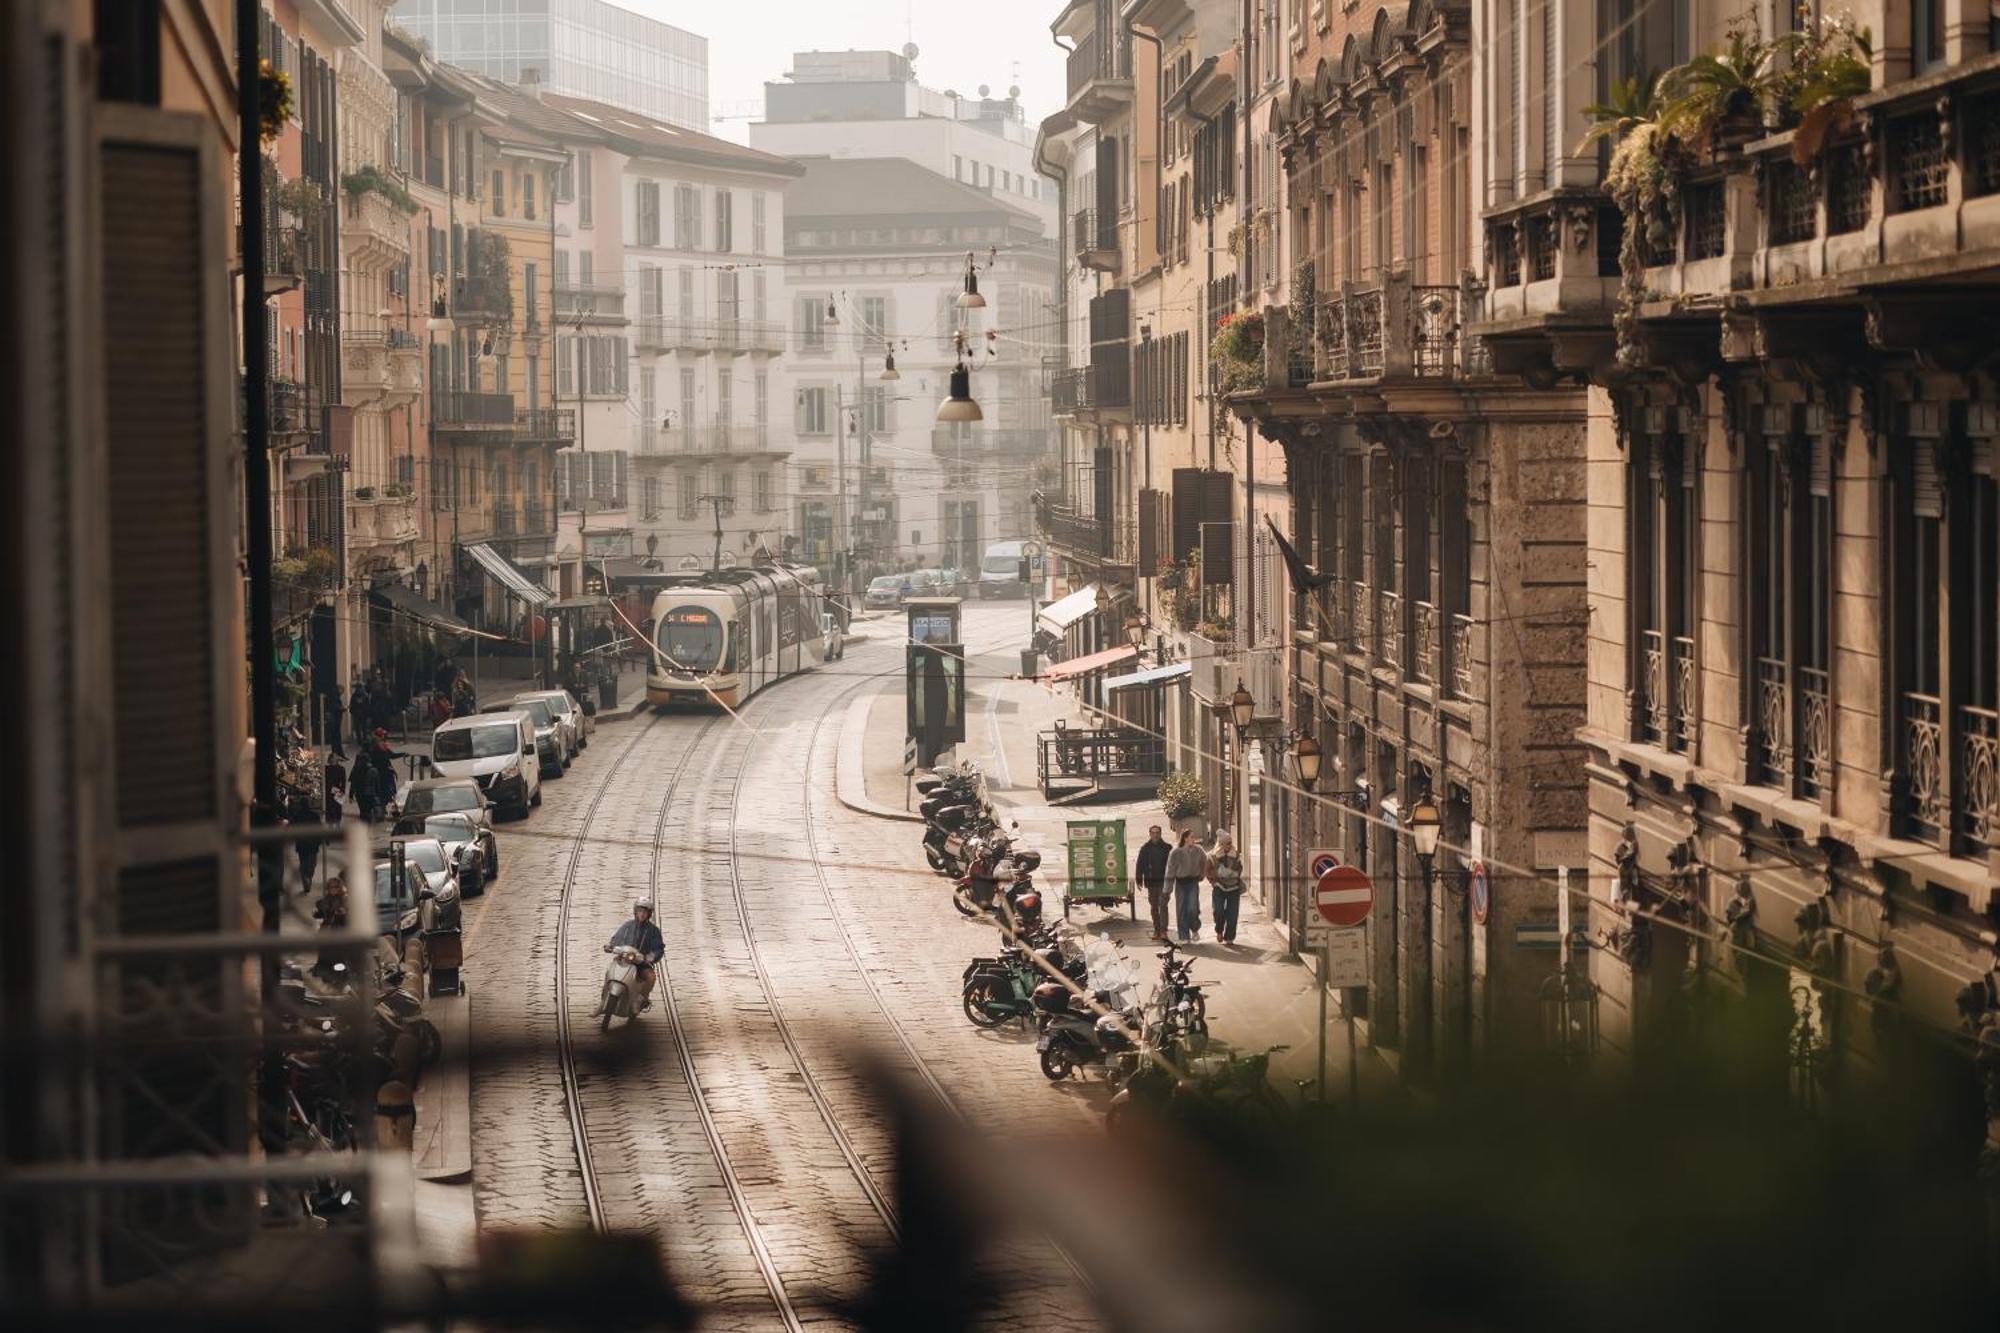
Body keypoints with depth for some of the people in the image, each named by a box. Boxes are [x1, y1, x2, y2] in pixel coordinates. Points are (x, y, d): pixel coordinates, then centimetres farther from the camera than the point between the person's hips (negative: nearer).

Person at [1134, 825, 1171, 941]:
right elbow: (1140, 865, 7)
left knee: (1163, 905, -11)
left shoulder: (1166, 848, 2)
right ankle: (1156, 930, 16)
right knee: (1154, 907, 9)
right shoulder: (1145, 848, 6)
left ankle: (1163, 931, -13)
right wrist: (1139, 880, 0)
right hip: (1151, 882, 3)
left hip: (1163, 881, -3)